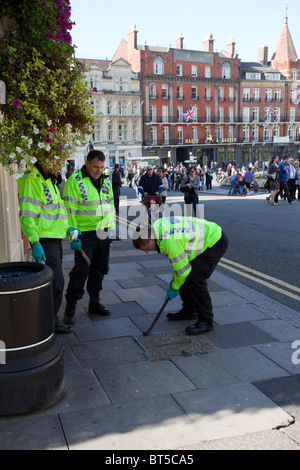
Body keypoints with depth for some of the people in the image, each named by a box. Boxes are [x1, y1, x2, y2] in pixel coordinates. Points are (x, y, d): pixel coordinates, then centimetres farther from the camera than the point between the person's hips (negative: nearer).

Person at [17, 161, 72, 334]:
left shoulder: (49, 181, 17)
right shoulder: (31, 181, -15)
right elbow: (27, 215, -21)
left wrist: (68, 228, 18)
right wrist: (35, 243, -25)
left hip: (55, 239, 10)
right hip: (44, 241, -10)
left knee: (54, 281, 16)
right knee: (56, 282, -7)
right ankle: (51, 321, 6)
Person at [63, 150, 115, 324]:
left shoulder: (106, 181, 10)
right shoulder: (74, 181, -10)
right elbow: (70, 209, -11)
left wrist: (111, 229, 13)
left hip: (103, 233, 7)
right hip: (85, 233, -6)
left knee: (99, 269, 14)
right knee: (81, 271, -4)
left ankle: (94, 302, 29)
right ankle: (70, 307, 8)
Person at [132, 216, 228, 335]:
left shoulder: (169, 241, -33)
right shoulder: (157, 226, -2)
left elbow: (182, 268, -22)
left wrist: (174, 288, -6)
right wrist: (174, 277, 13)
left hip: (216, 242, -10)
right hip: (204, 239, 10)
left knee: (196, 279, -16)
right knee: (186, 277, 10)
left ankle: (206, 321, -7)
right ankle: (189, 311, 25)